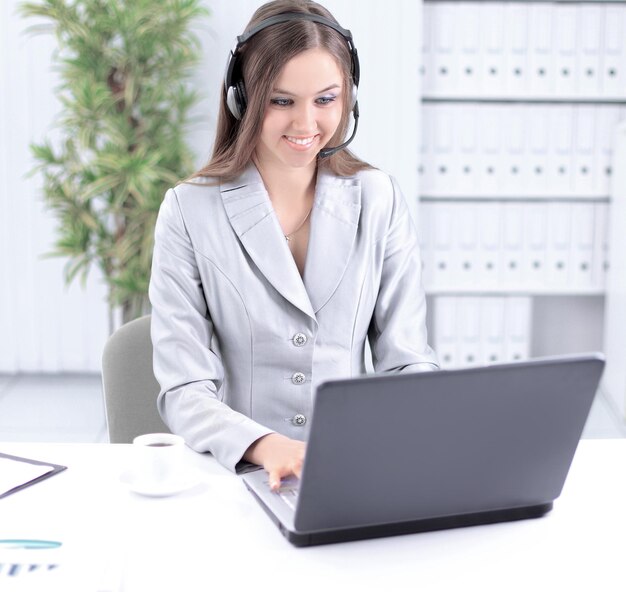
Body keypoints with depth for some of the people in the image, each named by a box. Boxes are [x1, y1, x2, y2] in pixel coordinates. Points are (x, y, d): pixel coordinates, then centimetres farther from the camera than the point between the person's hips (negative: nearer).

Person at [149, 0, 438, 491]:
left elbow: (407, 362, 5)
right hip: (237, 476, -1)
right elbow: (185, 392, -6)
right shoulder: (190, 211, -2)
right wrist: (265, 446, -25)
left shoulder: (379, 201, 5)